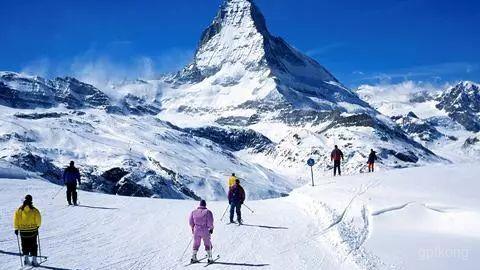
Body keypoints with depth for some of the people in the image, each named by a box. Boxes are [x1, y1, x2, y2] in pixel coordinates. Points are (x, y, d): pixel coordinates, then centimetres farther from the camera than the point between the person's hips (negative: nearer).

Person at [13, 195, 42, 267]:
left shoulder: (19, 210, -6)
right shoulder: (34, 210, -11)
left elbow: (16, 219, -4)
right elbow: (38, 219, -9)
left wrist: (16, 228, 6)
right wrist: (37, 225, 11)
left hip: (23, 230, 1)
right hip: (33, 230, -1)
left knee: (25, 245, 18)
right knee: (33, 246, 8)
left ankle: (26, 257, 12)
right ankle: (34, 259, 5)